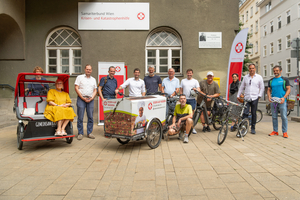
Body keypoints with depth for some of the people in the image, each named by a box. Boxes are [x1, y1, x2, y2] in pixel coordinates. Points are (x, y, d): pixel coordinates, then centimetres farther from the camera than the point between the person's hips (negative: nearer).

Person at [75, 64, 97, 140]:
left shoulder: (93, 79, 17)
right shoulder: (80, 77, 6)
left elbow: (95, 90, 14)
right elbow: (76, 88, -2)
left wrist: (91, 98, -4)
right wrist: (83, 98, -9)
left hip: (90, 99, 3)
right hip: (81, 99, -3)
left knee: (90, 117, 3)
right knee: (80, 117, -3)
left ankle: (89, 133, 12)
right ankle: (80, 133, 6)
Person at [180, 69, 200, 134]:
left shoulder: (195, 81, 8)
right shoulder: (183, 81, 13)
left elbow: (199, 90, 0)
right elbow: (181, 90, 13)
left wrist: (195, 89, -23)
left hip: (192, 99, -1)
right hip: (184, 99, 1)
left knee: (192, 113, -2)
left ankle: (192, 128, 5)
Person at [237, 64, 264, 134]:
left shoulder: (259, 77, 6)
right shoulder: (245, 77, 10)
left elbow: (262, 88, 9)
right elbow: (241, 87, 14)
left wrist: (259, 95, -1)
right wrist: (238, 95, 10)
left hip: (254, 98, -1)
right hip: (246, 98, 1)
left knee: (254, 114, 6)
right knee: (245, 113, -7)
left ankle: (253, 128, 17)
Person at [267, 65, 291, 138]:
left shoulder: (285, 79, 3)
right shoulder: (271, 80, 13)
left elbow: (288, 89, -1)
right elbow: (269, 90, 13)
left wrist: (284, 97, -15)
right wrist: (269, 96, -7)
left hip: (282, 101, -3)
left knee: (284, 117, -3)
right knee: (274, 117, 7)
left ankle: (285, 132, 6)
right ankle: (275, 131, 16)